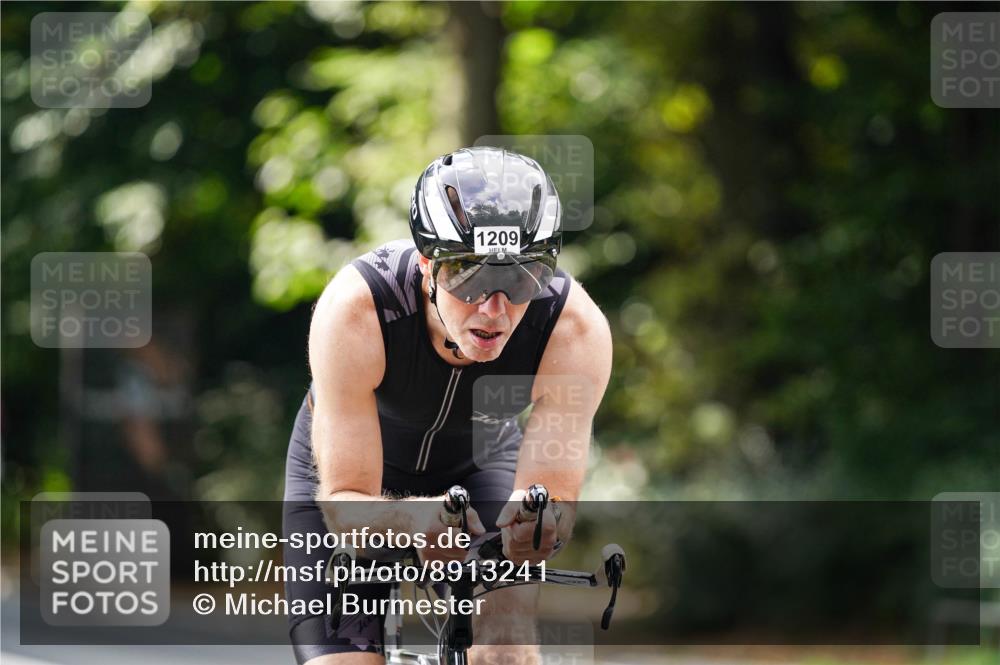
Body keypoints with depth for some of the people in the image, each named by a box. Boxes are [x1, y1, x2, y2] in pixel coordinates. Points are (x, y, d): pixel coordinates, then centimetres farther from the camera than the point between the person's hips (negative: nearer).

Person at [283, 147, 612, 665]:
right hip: (347, 466, -1)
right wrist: (412, 519, -59)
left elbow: (555, 497, -32)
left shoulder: (576, 328, -34)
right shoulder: (355, 309, -38)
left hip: (479, 465, 1)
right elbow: (344, 503, -36)